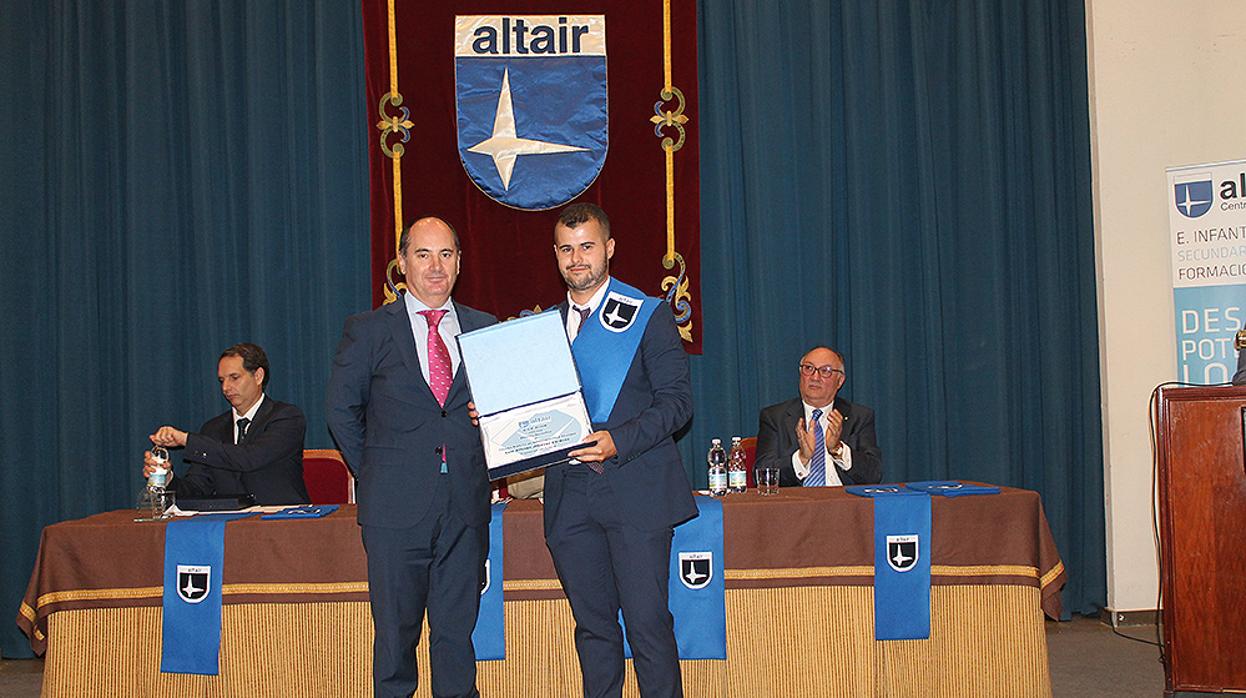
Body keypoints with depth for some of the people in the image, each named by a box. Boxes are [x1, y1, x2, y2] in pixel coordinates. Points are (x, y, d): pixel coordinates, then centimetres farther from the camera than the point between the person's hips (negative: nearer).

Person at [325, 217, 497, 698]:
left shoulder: (485, 329, 10)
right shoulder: (368, 330, 3)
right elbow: (342, 409, 8)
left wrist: (479, 468, 3)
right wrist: (373, 475, 5)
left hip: (466, 504, 2)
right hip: (397, 505, -2)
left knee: (457, 631, 7)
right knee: (395, 632, 4)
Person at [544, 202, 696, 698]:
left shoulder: (648, 316, 1)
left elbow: (677, 400, -6)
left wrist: (618, 442, -19)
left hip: (634, 489, -4)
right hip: (569, 495, 4)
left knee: (647, 621, -4)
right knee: (592, 623, 10)